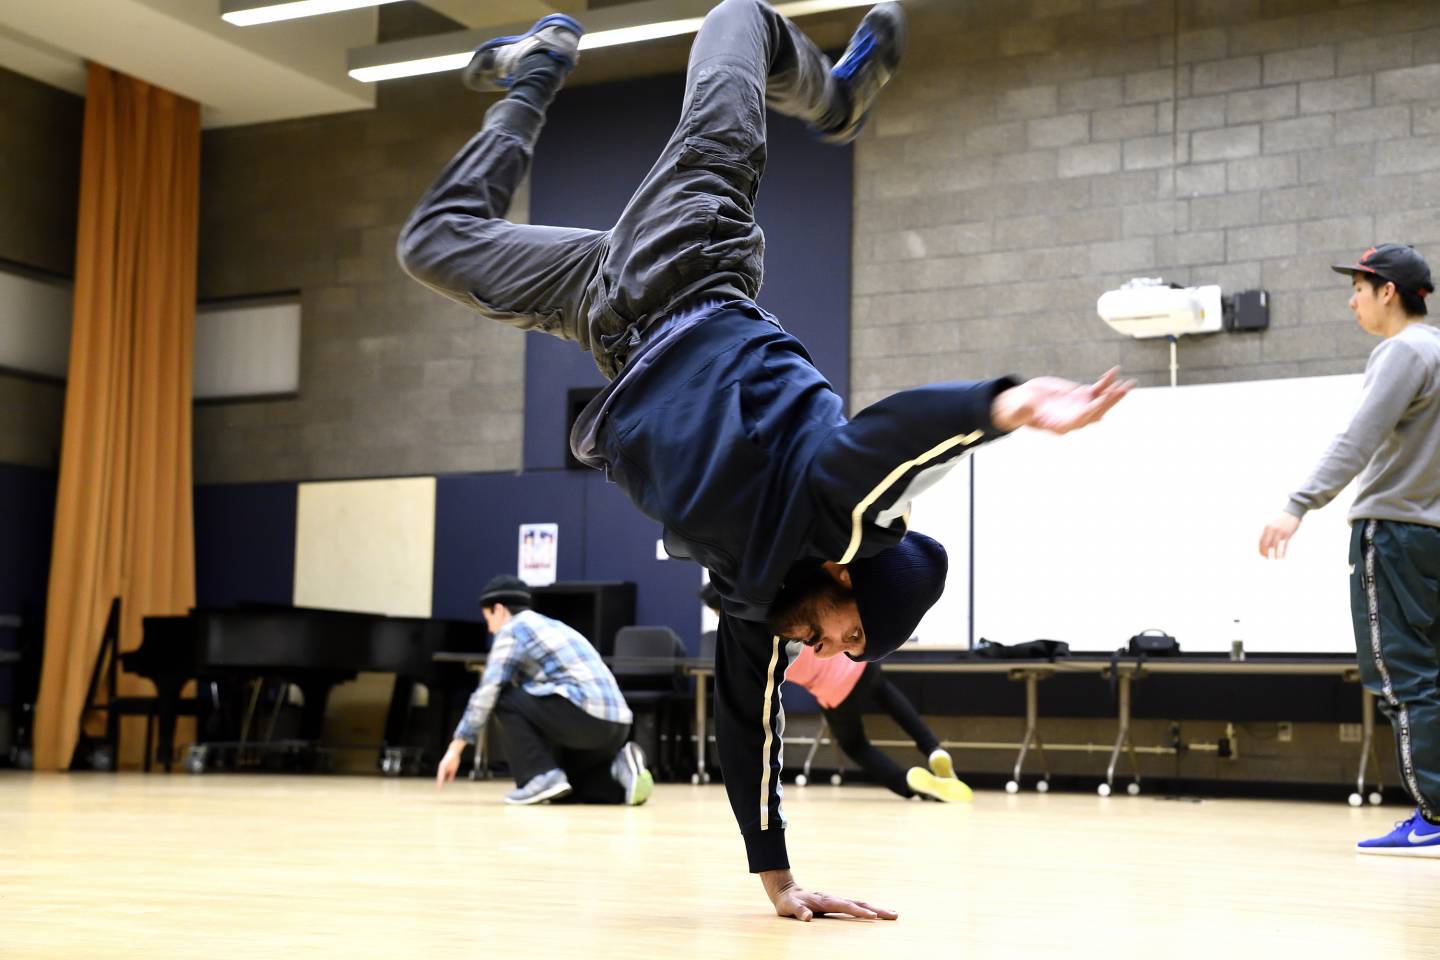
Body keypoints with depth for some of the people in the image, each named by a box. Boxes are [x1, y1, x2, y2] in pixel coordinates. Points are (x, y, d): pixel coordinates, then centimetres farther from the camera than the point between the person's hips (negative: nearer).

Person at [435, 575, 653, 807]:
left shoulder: (512, 629, 5)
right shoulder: (552, 627, 30)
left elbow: (486, 693, -1)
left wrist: (455, 748, 4)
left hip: (584, 716, -9)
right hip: (616, 727, 9)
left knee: (504, 698, 6)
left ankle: (541, 778, -5)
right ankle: (619, 771, 2)